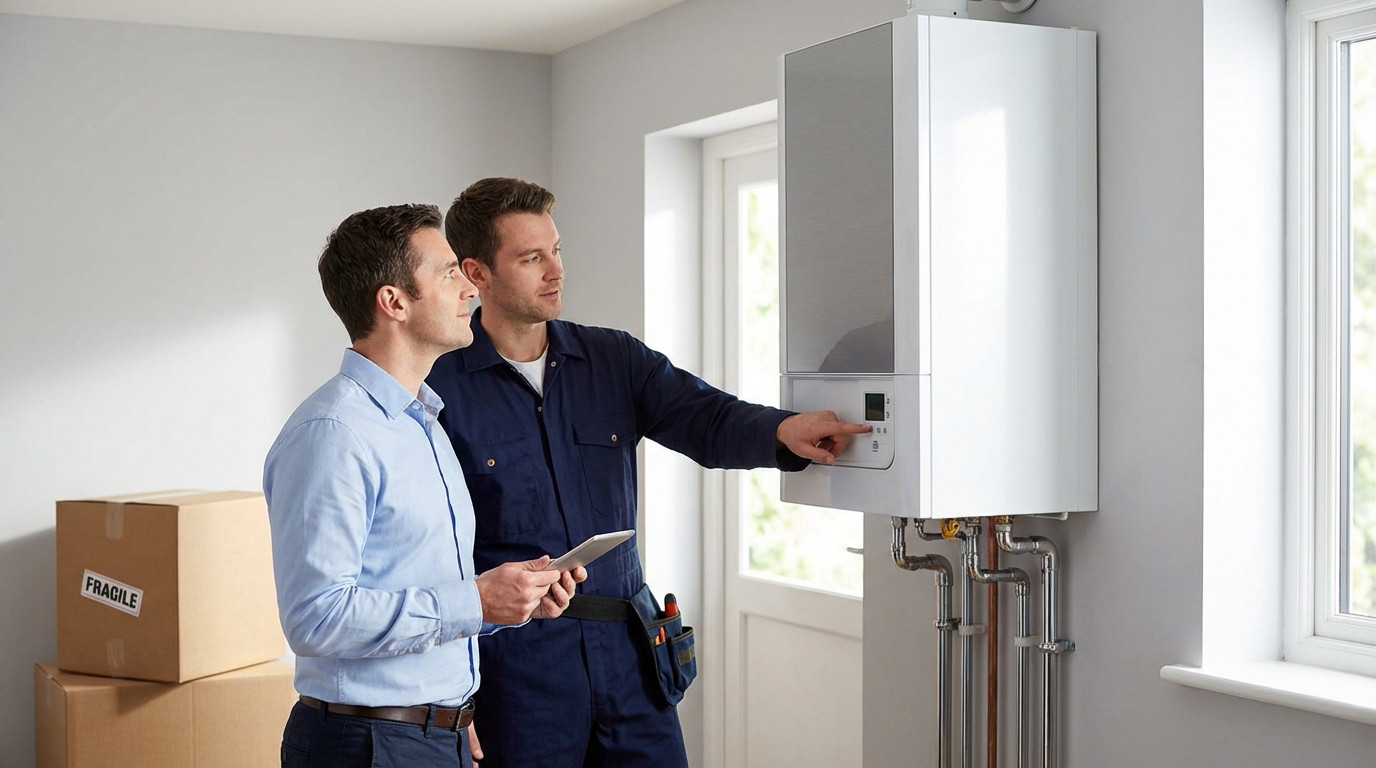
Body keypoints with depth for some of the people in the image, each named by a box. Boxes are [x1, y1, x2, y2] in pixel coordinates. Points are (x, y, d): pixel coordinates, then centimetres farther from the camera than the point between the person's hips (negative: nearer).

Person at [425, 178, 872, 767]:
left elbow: (702, 418, -5)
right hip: (517, 668, -4)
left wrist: (782, 430, -27)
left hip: (627, 654, 4)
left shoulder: (614, 359, 8)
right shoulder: (439, 387, -7)